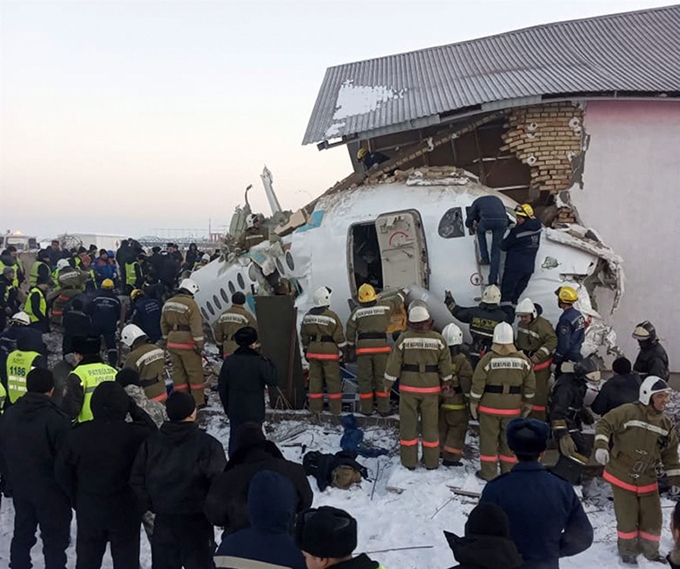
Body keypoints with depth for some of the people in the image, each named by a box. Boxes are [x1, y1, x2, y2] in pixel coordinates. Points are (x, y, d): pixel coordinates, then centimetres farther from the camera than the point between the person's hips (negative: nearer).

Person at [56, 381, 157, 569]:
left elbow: (63, 470, -2)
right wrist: (134, 408, -2)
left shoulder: (78, 434, -12)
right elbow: (152, 433, 1)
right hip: (126, 510, -2)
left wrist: (75, 497, 11)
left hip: (88, 509, 3)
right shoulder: (135, 434, -22)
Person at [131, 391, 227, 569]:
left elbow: (137, 481, 4)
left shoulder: (150, 443, -2)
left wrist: (152, 505, 13)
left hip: (163, 521, 5)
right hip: (196, 523, -4)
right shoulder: (207, 445, -18)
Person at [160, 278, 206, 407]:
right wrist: (199, 343, -13)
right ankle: (199, 401, 7)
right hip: (187, 343, -7)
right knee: (195, 372, 3)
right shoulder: (190, 304, -15)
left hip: (172, 343, 7)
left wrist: (167, 340, 24)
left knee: (178, 371, 12)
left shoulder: (167, 304, 9)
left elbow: (164, 324, 16)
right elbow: (196, 326, -17)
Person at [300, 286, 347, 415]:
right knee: (333, 379, 3)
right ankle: (335, 408, 7)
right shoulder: (331, 316, -12)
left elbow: (304, 336, 13)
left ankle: (315, 406, 15)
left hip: (313, 350, 5)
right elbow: (339, 336, -10)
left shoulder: (308, 316, 6)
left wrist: (306, 351, 22)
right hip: (329, 351, -5)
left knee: (315, 378, 11)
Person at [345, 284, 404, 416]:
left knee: (364, 378, 7)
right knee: (381, 378, 6)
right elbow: (397, 300, 21)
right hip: (381, 346, 0)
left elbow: (350, 332, 4)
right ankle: (384, 408, 8)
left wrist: (351, 347, 19)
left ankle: (366, 408, 12)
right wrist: (402, 293, 42)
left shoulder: (357, 312, 1)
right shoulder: (384, 306, 2)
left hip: (363, 347, 0)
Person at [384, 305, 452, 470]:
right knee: (430, 424, 12)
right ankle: (431, 461, 21)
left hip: (408, 388, -1)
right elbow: (445, 364, 3)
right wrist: (446, 381, 19)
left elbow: (394, 363, -7)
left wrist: (388, 383, 5)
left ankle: (409, 461, 14)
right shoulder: (437, 339, -5)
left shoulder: (404, 338, -10)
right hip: (431, 388, 1)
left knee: (408, 423, 9)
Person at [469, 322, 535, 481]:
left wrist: (474, 402, 1)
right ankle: (509, 472, 22)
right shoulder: (523, 360, -2)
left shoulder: (488, 359, -13)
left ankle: (489, 472, 13)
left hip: (490, 406, -3)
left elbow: (478, 384, -10)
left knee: (488, 438, 7)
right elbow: (530, 385, 5)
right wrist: (528, 403, 18)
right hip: (512, 408, 3)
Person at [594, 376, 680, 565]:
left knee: (653, 519, 12)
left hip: (647, 480, 5)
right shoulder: (628, 412, -17)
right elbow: (604, 424, -13)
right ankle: (628, 551, 28)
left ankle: (649, 550, 36)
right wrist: (601, 445, -27)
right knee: (627, 518, 4)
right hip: (621, 476, -5)